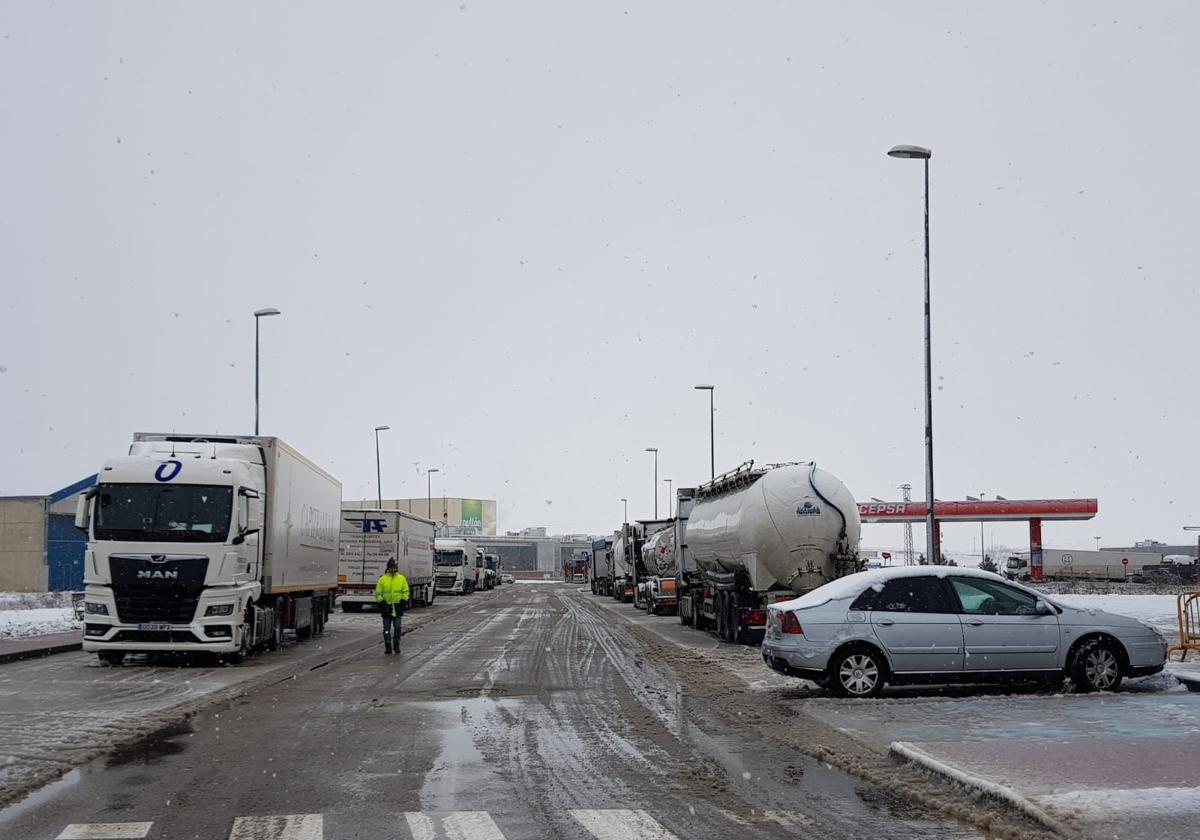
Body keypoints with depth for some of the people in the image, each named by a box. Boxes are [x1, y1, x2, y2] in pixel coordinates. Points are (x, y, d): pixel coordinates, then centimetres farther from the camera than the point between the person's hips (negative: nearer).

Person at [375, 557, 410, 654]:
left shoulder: (402, 578, 5)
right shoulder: (382, 579, 1)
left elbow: (405, 591, 9)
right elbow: (378, 593, 3)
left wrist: (403, 602, -2)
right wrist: (382, 603, -7)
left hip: (397, 606, 1)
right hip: (386, 606, 0)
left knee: (397, 627, -1)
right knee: (387, 628, 2)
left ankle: (396, 646, 12)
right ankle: (388, 647, 8)